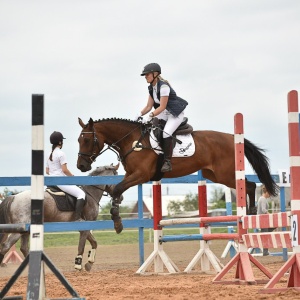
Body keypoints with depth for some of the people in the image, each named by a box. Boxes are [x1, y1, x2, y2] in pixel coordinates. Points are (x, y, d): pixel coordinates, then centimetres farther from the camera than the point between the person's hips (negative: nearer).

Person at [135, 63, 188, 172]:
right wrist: (140, 114, -11)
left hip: (176, 114, -9)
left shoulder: (163, 86, -22)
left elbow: (162, 107, -25)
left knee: (166, 133, -28)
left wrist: (151, 115, -33)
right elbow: (149, 106, 5)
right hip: (165, 113, 9)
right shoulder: (151, 88, 5)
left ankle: (167, 162, -25)